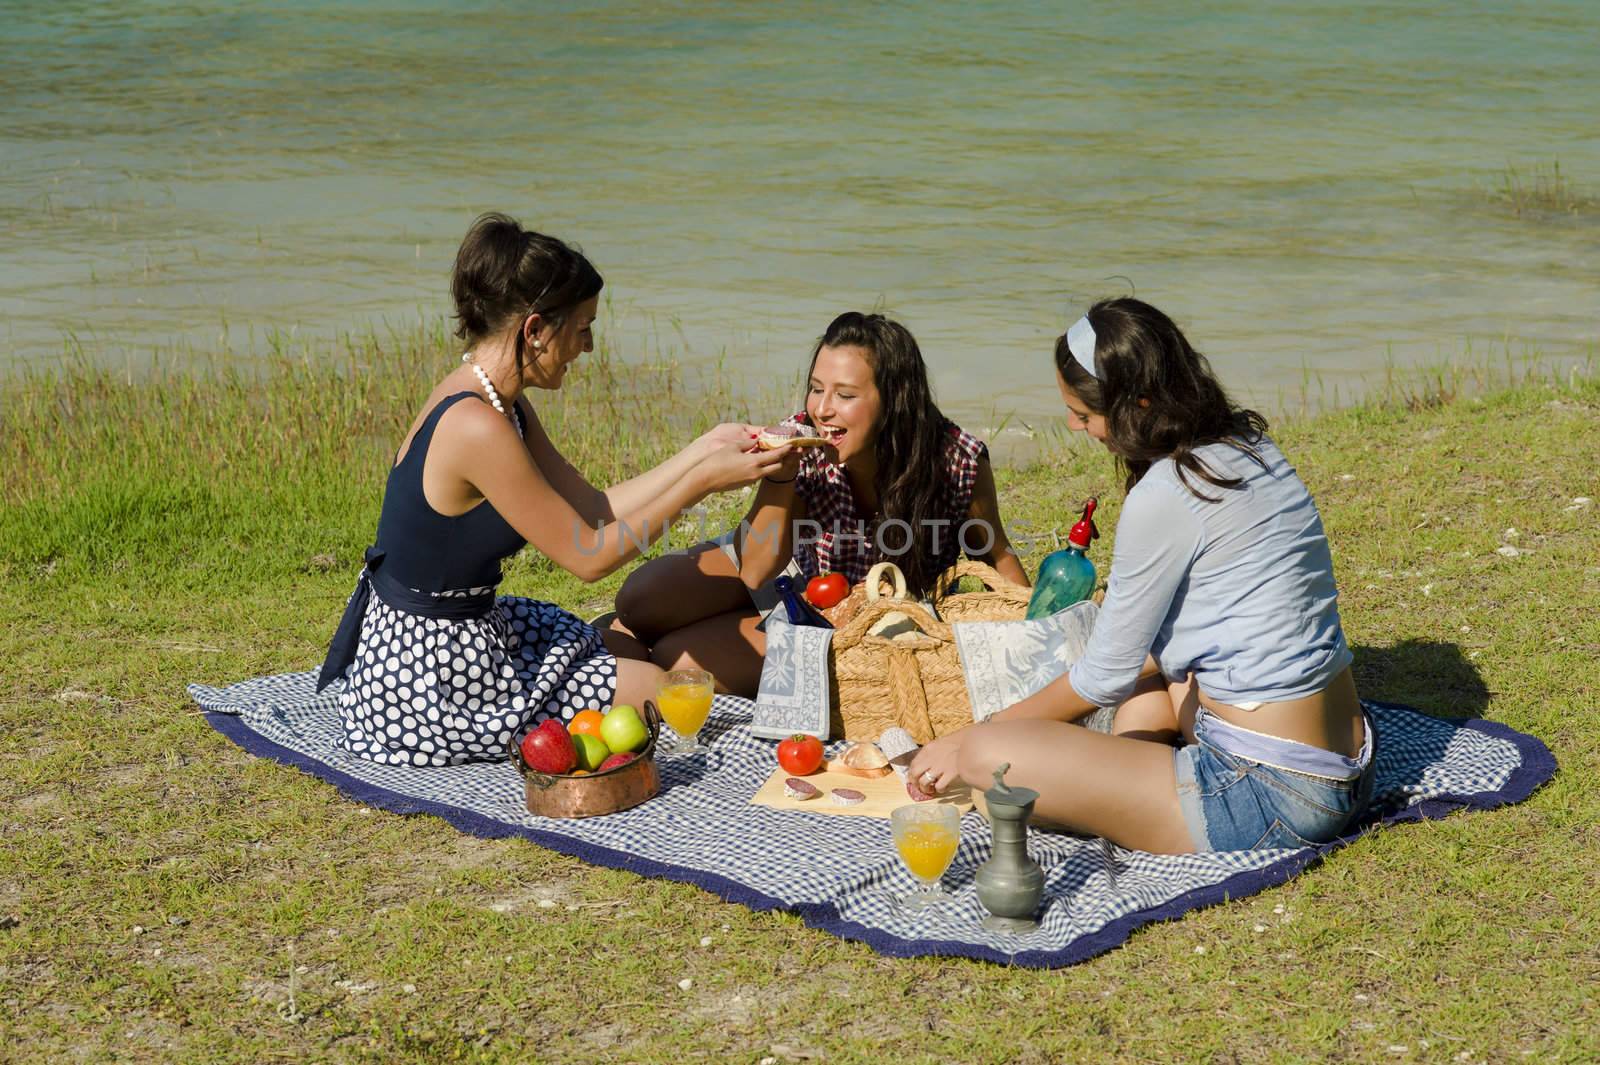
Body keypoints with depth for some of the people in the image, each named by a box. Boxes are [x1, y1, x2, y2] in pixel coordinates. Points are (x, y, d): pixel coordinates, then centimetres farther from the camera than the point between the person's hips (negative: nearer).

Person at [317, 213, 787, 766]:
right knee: (662, 693, 5)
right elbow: (588, 555, -21)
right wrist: (703, 481, -17)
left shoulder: (495, 402, 3)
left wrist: (705, 449, 2)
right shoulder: (476, 426, -28)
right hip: (431, 676, -10)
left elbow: (592, 509, 5)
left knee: (633, 653, 26)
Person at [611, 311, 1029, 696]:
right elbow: (756, 572, -19)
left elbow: (995, 557, -8)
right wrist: (779, 476, -33)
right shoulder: (802, 447, -23)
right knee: (643, 597, -14)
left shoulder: (959, 460, -27)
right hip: (790, 574, 2)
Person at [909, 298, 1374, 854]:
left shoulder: (1164, 496, -20)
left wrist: (976, 737, 5)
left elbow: (1107, 676, -8)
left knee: (985, 757, -12)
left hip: (1271, 798, -10)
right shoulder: (1246, 442, 6)